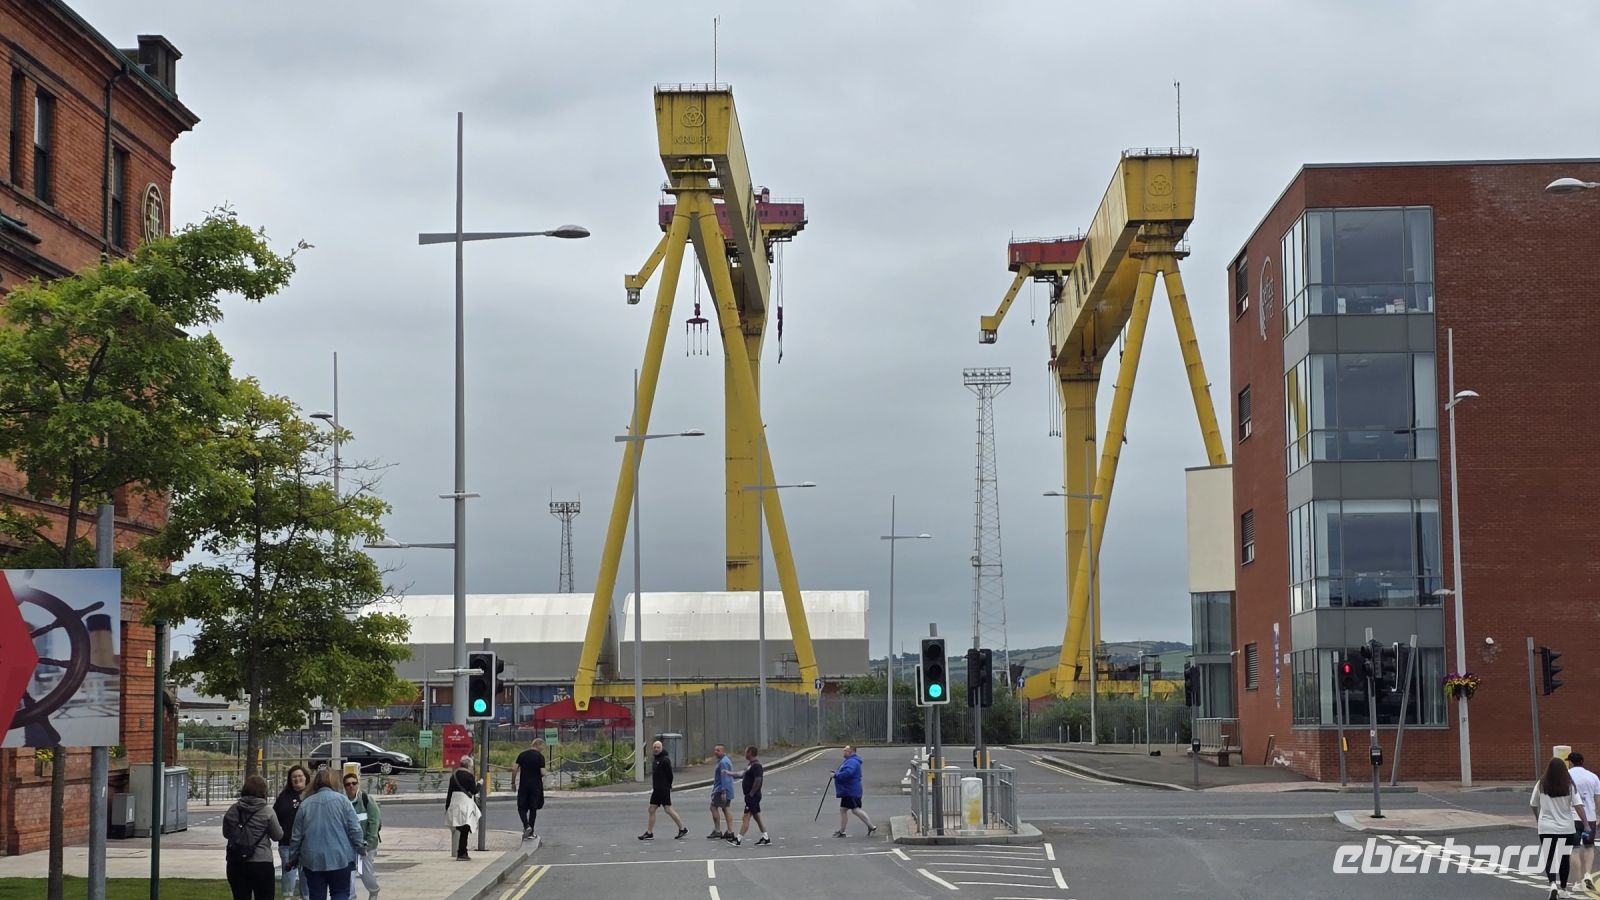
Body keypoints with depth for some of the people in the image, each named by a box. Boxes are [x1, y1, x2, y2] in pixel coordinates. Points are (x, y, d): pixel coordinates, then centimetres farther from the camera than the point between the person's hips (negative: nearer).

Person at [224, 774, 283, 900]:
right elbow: (278, 836, 0)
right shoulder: (267, 812, -11)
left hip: (236, 864, 4)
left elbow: (226, 834, 13)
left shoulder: (232, 810, 0)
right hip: (261, 863, -4)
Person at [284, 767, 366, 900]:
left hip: (312, 860, 2)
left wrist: (293, 858, 17)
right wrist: (361, 848, 8)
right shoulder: (341, 800, -5)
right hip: (339, 859, -2)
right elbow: (355, 829, -6)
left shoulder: (305, 804, 2)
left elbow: (296, 835, 6)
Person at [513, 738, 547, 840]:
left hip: (523, 785, 1)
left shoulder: (522, 754, 3)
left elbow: (514, 769, -1)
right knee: (533, 808, 9)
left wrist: (513, 783, 8)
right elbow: (542, 772, -13)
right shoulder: (540, 756, -7)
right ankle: (530, 832, 12)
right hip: (536, 785, -1)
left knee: (521, 808, 10)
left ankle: (526, 826, -12)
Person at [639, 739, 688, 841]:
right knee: (651, 810, 7)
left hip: (664, 789, -9)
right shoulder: (655, 760, 16)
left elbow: (670, 774, -13)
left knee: (668, 809, -9)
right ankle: (649, 833, 10)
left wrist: (668, 786, -9)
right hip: (656, 790, 9)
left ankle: (682, 828, -1)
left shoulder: (665, 760, -12)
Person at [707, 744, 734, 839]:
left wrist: (723, 791, -25)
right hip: (728, 790, 10)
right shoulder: (726, 760, 16)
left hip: (721, 789, -10)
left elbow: (724, 777, -22)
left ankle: (717, 830, -6)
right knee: (726, 808, 9)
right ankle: (730, 831, 8)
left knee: (714, 807, -5)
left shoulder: (723, 762, -17)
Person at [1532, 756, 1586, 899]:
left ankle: (1552, 883, -20)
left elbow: (1533, 805, 7)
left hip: (1546, 828, -1)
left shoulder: (1541, 785, -4)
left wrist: (1537, 818, 26)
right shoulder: (1570, 786, -6)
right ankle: (1563, 888, 28)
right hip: (1566, 828, 1)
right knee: (1565, 858, 17)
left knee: (1549, 858, 4)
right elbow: (1578, 806, -12)